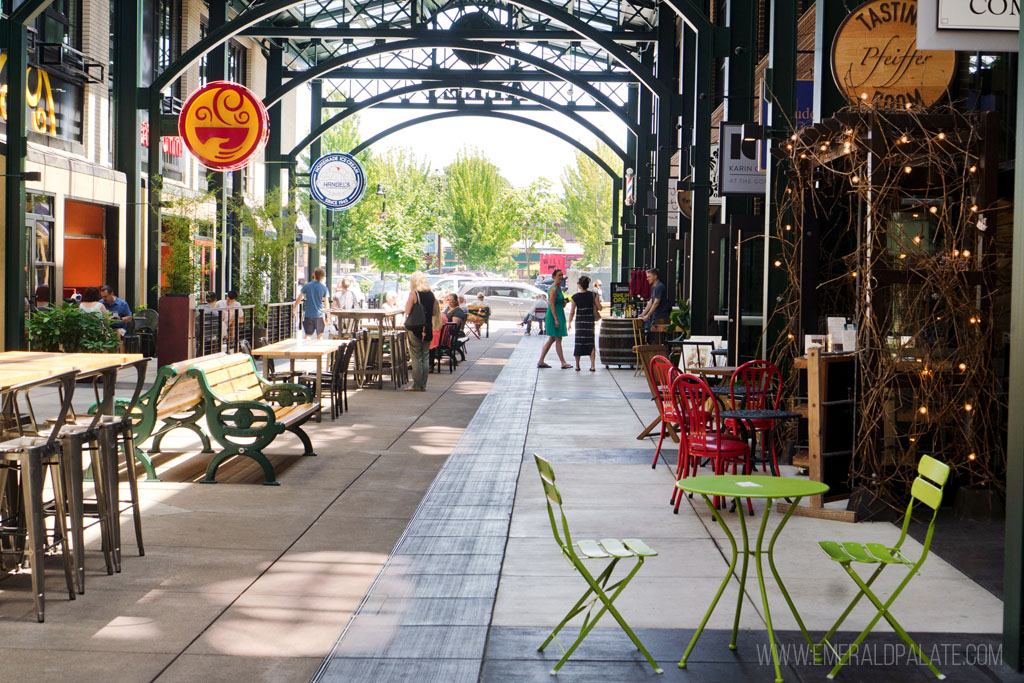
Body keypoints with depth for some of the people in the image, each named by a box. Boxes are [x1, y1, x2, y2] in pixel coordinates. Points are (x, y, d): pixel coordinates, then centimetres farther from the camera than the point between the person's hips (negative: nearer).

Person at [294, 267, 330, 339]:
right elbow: (326, 303, 0)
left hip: (308, 315, 0)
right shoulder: (324, 288, -2)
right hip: (319, 314, 0)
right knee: (320, 335, 10)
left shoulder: (306, 286, -2)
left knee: (308, 335, 6)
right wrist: (327, 315, 7)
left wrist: (295, 307, 14)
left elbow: (299, 298, -1)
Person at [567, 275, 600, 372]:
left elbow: (572, 311, -4)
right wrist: (598, 300, 13)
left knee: (578, 342, 9)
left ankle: (577, 365, 12)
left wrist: (569, 322, 8)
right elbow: (599, 308, -5)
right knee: (591, 343, 5)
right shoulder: (593, 295, -6)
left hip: (579, 321, 0)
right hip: (590, 321, 0)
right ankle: (592, 365, -2)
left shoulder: (575, 297, -6)